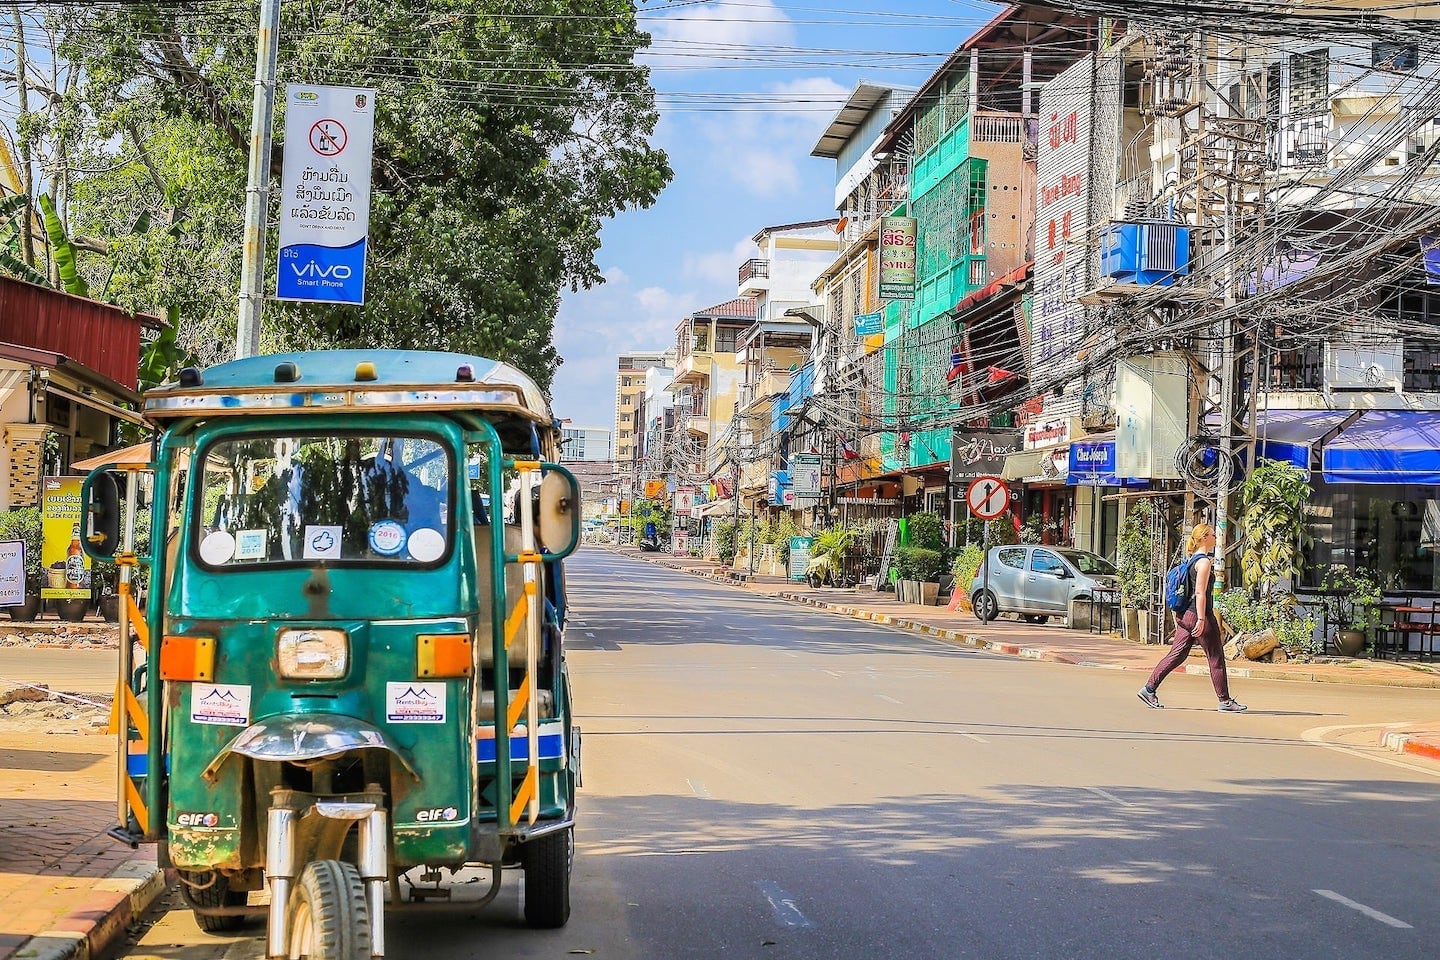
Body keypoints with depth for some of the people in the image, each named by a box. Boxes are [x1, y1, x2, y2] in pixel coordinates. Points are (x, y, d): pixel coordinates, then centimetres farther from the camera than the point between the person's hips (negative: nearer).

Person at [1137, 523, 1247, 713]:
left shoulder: (1193, 559, 15)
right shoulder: (1204, 562, -13)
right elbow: (1200, 593, -19)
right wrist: (1201, 619, -21)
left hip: (1186, 615, 9)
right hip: (1199, 614, -9)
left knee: (1176, 655, 8)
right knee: (1216, 658, 0)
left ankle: (1149, 689, 4)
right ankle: (1225, 701, 7)